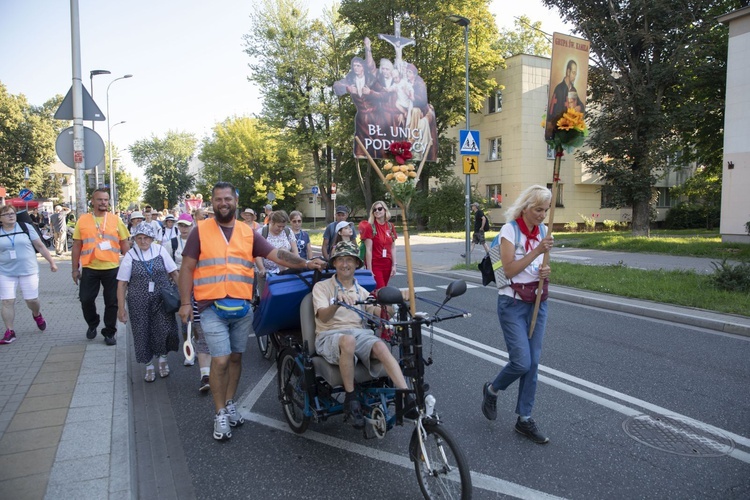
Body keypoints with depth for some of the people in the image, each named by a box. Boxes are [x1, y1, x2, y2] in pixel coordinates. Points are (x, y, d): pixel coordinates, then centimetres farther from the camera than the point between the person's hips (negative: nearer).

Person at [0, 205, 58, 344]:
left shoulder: (26, 227, 0)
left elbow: (40, 246, 2)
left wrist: (51, 262, 2)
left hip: (28, 271, -1)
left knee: (32, 300, 2)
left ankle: (37, 315, 35)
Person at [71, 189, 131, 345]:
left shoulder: (116, 220, 2)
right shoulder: (82, 220, 3)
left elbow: (125, 244, 4)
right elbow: (77, 246, 5)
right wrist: (75, 269, 3)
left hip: (112, 268, 0)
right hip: (89, 268, 1)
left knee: (112, 302, 6)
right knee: (86, 299, 6)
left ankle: (109, 333, 21)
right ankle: (92, 325, 33)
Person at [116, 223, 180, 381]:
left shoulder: (161, 250, -1)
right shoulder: (130, 256, -2)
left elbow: (174, 273, 3)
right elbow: (122, 284, 0)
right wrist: (121, 308, -2)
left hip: (162, 300, 0)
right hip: (139, 303, 0)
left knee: (165, 330, -7)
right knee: (143, 334, 6)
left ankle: (162, 359, 22)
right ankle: (149, 366, 26)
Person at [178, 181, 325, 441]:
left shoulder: (248, 233, 9)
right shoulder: (200, 231, 2)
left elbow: (276, 254, 3)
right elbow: (187, 268, 2)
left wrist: (305, 263, -9)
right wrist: (185, 303, -5)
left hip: (242, 307, 3)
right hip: (212, 307, -3)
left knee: (235, 357, 12)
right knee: (220, 359, -5)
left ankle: (229, 404, 29)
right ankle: (220, 414, 11)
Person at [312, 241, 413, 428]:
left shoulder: (361, 291, 19)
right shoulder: (322, 287, 7)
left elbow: (380, 313, 5)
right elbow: (323, 317, -11)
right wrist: (337, 303, -31)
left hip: (359, 333, 3)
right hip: (329, 335, -3)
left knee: (380, 346, -30)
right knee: (348, 340, -38)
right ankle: (350, 400, -23)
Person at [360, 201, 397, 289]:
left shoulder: (390, 227, 8)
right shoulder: (370, 227, -7)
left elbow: (393, 248, 9)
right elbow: (368, 250, -11)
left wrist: (394, 265, 2)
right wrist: (369, 269, -14)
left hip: (387, 265, 5)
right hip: (375, 265, -5)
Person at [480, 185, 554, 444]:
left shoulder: (543, 230, 7)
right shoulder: (509, 230, -11)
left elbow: (541, 266, 16)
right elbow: (510, 270, -17)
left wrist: (545, 272, -7)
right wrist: (537, 251, -22)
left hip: (537, 302, 6)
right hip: (513, 303, -6)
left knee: (533, 363, 7)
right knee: (521, 362, -10)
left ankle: (524, 418, 20)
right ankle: (491, 390, 21)